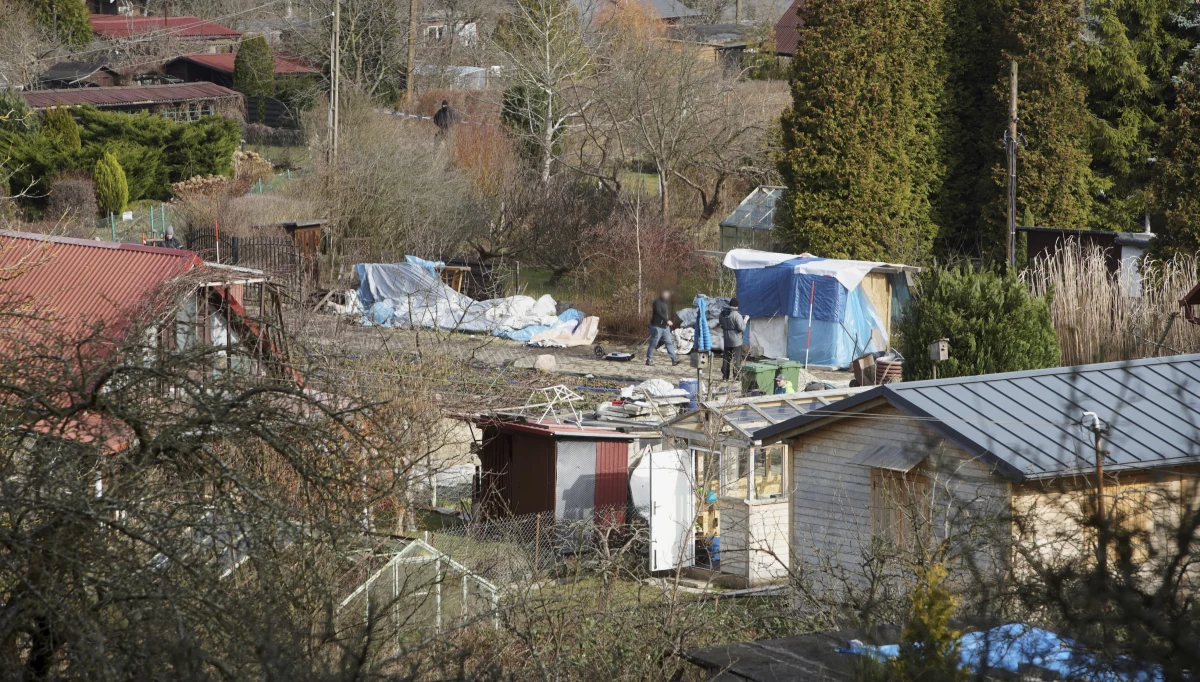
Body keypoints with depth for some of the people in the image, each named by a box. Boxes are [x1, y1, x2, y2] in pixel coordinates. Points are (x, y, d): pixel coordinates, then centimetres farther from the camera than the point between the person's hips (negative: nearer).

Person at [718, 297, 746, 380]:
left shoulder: (722, 314, 2)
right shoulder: (736, 315, -20)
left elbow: (721, 323, 17)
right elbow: (741, 328, -19)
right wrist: (744, 321, -3)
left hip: (726, 340, 6)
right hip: (736, 341, -6)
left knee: (726, 358, 14)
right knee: (737, 359, 2)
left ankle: (725, 376, 17)